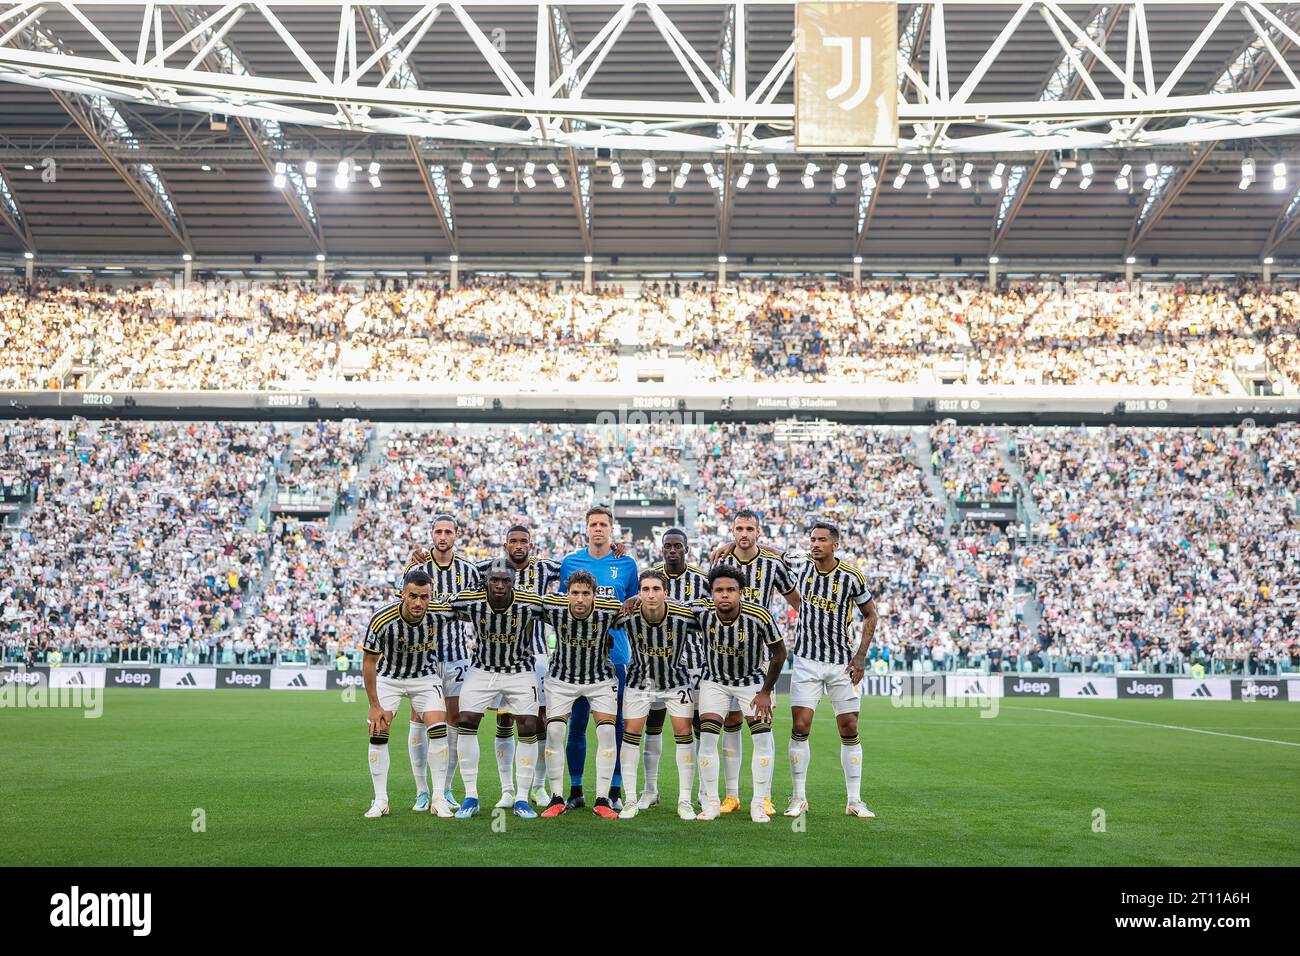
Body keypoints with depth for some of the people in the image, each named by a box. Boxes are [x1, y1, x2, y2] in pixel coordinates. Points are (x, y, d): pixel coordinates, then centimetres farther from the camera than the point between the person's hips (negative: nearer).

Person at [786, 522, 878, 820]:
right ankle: (799, 798, 5)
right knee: (800, 728, -6)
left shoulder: (852, 577, -8)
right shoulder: (802, 565, -2)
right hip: (807, 661, 1)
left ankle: (854, 801, 10)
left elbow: (871, 614, 5)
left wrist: (861, 656, -2)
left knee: (849, 730, 1)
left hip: (843, 662, -1)